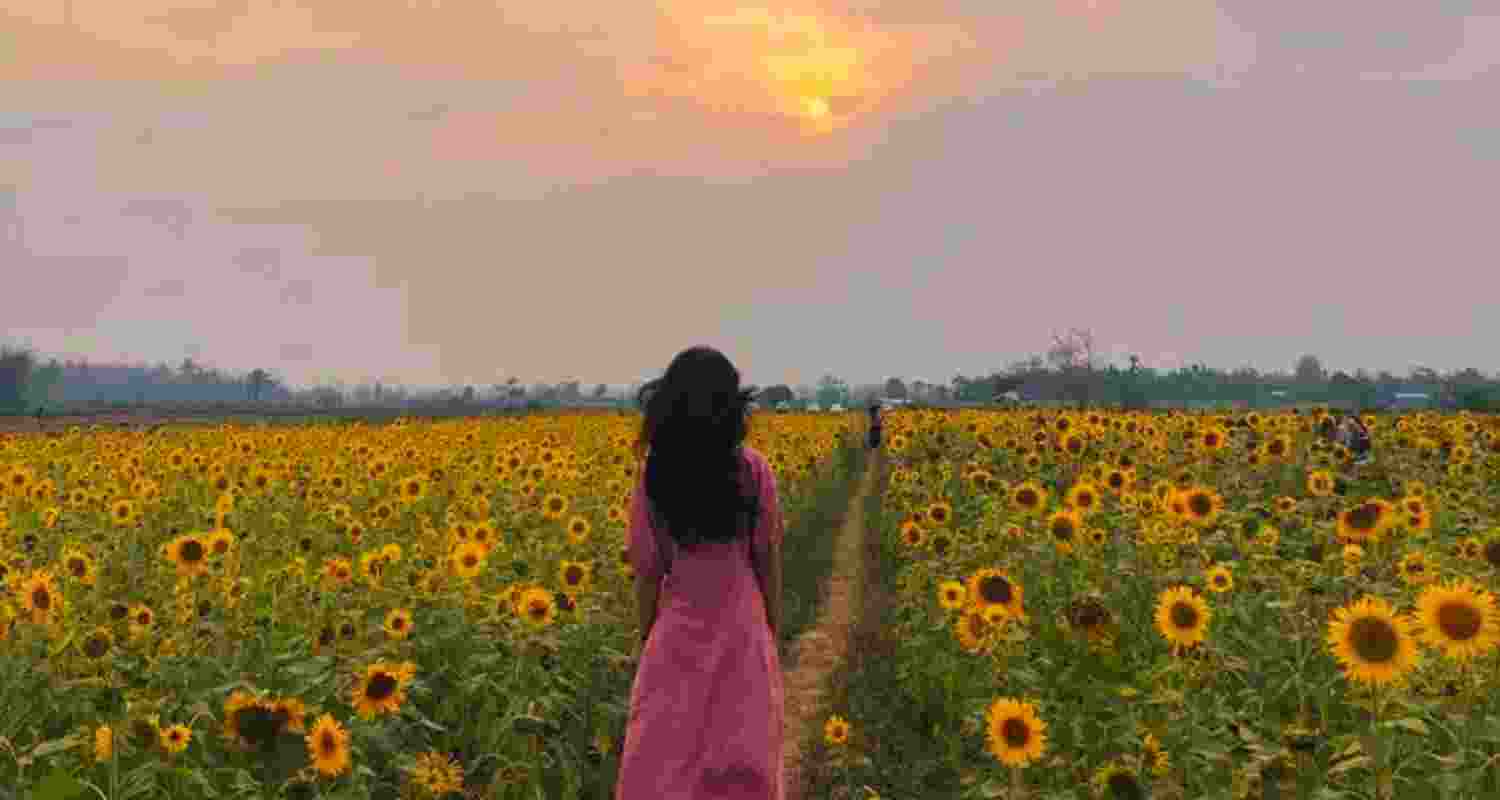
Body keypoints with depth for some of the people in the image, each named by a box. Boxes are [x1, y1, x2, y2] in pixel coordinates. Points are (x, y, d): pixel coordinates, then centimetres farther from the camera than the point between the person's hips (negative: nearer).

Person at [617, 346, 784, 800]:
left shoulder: (654, 477, -9)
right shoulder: (754, 470, -9)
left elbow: (647, 571, -5)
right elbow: (768, 562, -4)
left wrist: (646, 640, 8)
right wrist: (773, 634, 7)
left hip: (679, 632, 0)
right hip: (741, 631, 0)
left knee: (663, 762, 8)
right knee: (742, 762, 10)